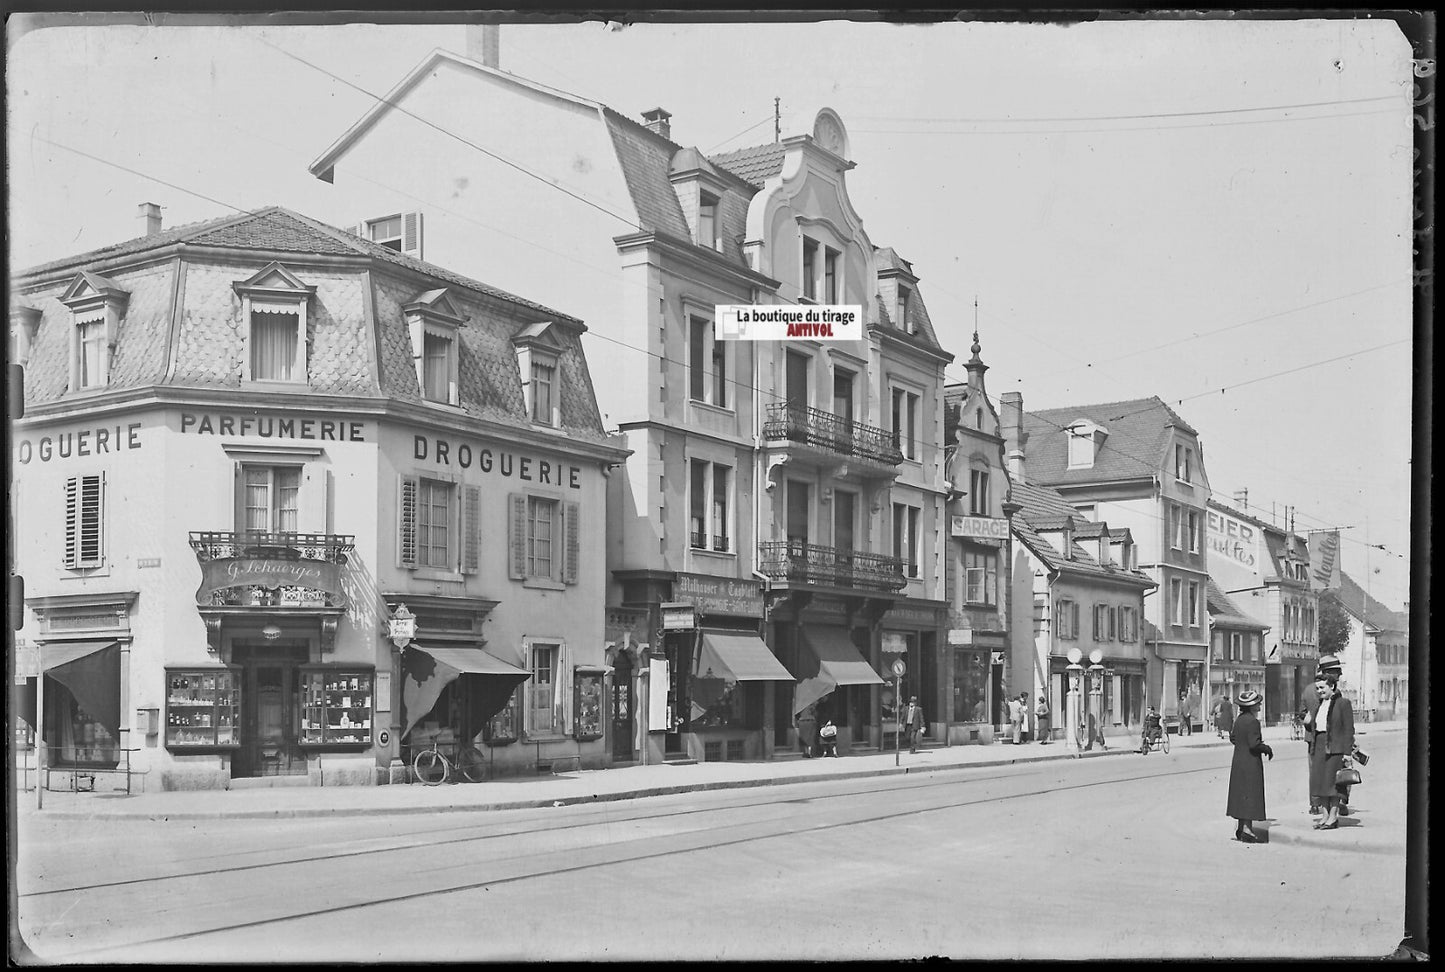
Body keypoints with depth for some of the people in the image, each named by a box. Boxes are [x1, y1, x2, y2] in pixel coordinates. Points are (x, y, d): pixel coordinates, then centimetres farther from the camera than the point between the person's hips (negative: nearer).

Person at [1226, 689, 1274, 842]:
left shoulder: (1239, 719, 7)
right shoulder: (1252, 721, -18)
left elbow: (1233, 738, 15)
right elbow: (1254, 744, -22)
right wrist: (1267, 748, -6)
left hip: (1238, 762, 8)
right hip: (1251, 762, -8)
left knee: (1241, 794, 14)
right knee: (1250, 794, -4)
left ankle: (1240, 826, 19)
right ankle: (1246, 828, -5)